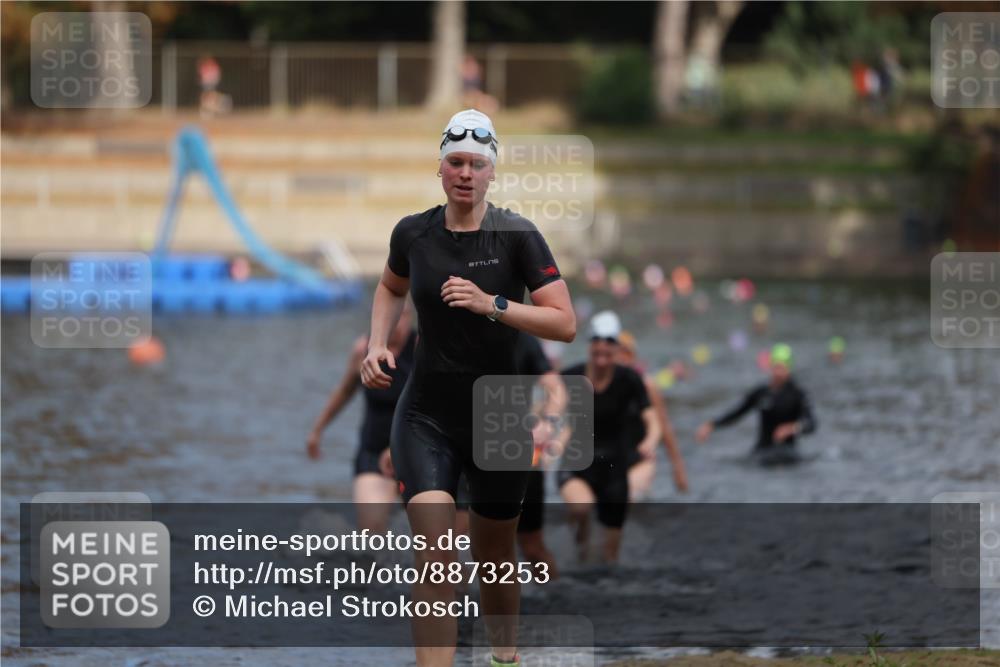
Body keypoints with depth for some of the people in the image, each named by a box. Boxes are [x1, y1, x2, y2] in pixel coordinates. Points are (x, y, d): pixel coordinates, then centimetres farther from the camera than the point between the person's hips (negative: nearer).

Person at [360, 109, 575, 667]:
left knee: (496, 556, 16)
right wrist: (379, 344, 6)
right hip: (426, 417, 0)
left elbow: (565, 324, -15)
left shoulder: (518, 236, -10)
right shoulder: (412, 233, -1)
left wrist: (492, 305, -24)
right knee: (436, 556, -18)